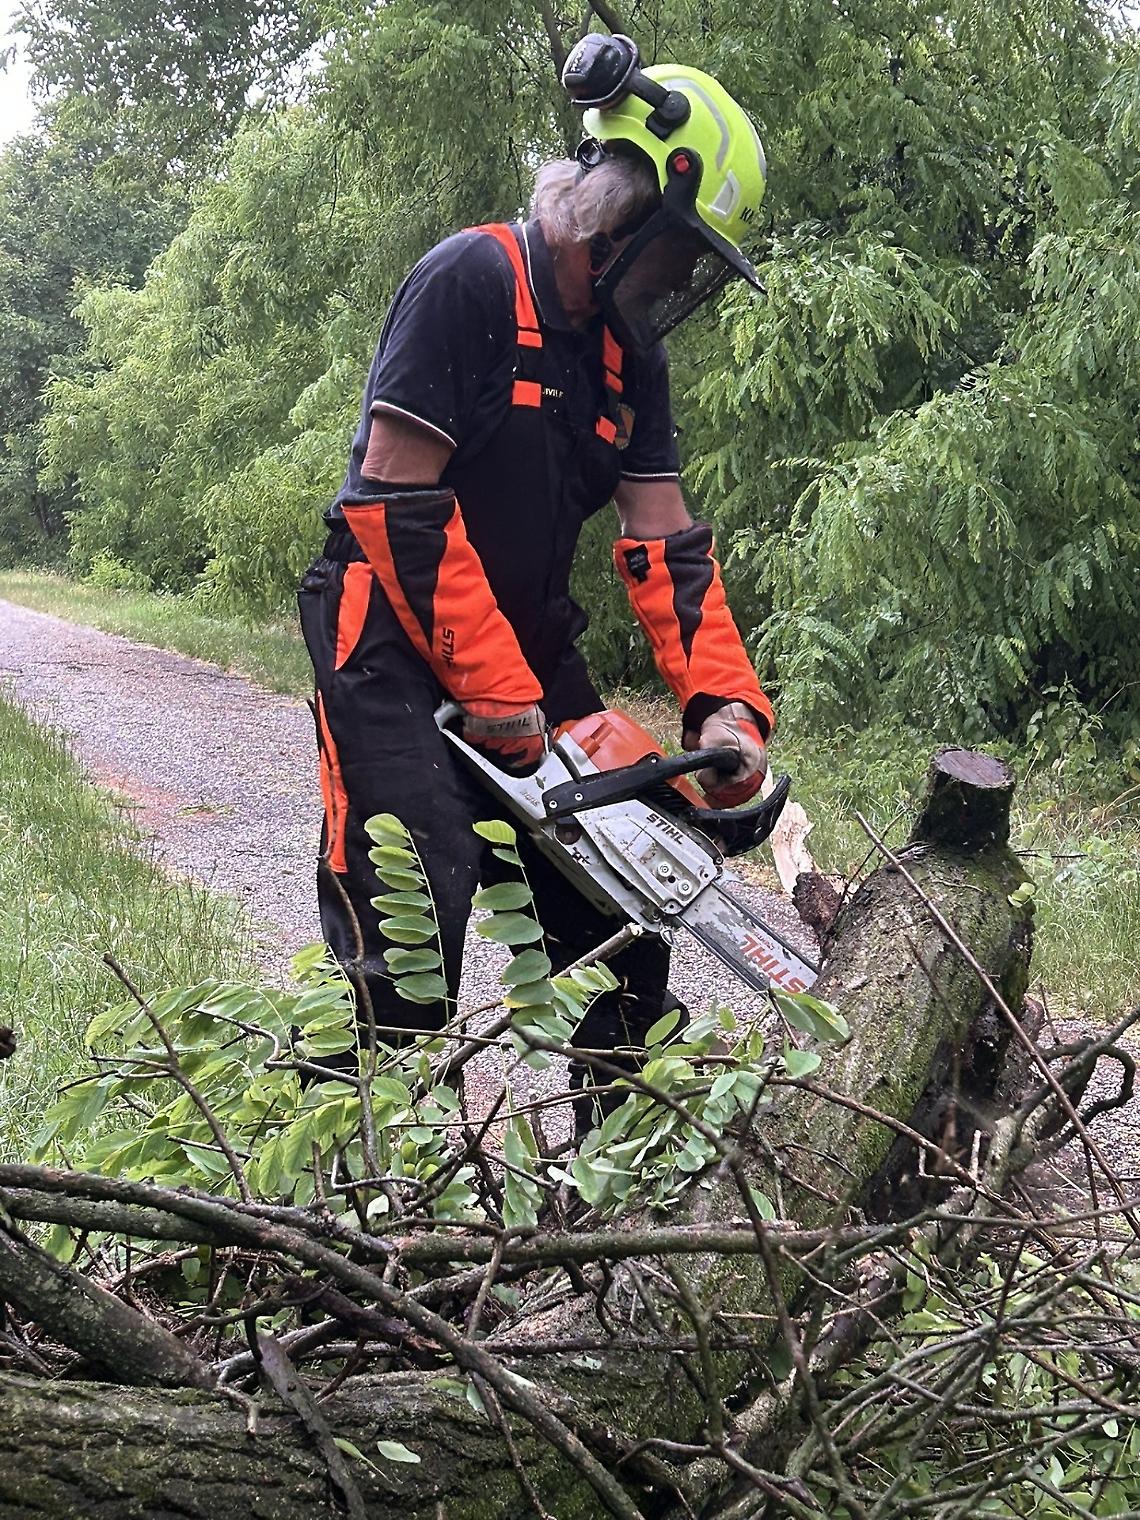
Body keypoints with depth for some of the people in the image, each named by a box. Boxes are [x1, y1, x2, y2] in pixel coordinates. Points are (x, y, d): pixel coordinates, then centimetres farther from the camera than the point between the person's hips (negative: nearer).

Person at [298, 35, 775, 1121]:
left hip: (529, 653, 8)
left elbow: (664, 544, 5)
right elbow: (397, 501, -21)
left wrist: (726, 704, -9)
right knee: (413, 908, -18)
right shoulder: (472, 281, -16)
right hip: (397, 646, -8)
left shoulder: (627, 349, 8)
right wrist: (492, 690, -21)